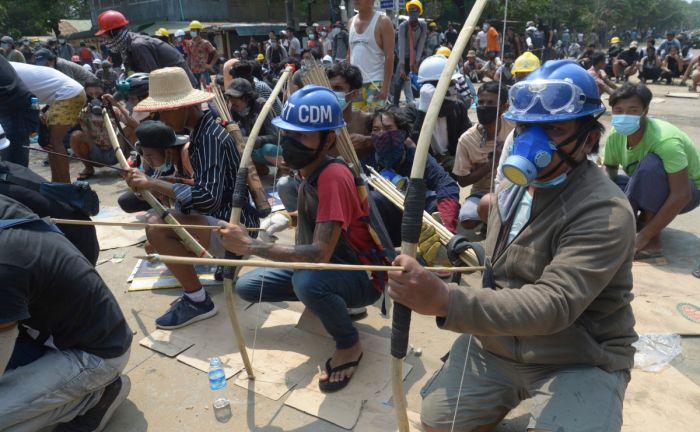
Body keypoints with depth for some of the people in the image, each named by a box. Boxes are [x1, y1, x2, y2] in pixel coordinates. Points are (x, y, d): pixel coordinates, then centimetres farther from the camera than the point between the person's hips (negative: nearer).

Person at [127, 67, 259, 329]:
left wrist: (153, 183, -25)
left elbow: (208, 198, -30)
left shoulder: (209, 137, -21)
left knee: (157, 226, -27)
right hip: (224, 217, 10)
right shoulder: (202, 130, 7)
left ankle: (198, 302, -11)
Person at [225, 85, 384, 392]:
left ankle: (349, 345, -8)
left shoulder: (333, 177, -29)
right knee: (246, 286, 1)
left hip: (362, 276, -8)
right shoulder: (309, 170, -3)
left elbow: (320, 254, -36)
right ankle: (331, 301, 16)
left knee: (307, 281, -39)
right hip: (324, 265, 8)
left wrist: (250, 245, -34)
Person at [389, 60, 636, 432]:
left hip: (579, 362, -5)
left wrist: (446, 301, -47)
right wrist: (468, 254, -3)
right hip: (493, 341, 6)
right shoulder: (512, 187, 1)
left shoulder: (604, 212, -24)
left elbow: (553, 304, -36)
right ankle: (506, 398, 31)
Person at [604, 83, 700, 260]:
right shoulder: (615, 136, -15)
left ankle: (653, 240, -24)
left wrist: (644, 236, -36)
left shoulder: (665, 140, -33)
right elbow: (609, 170, -2)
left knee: (651, 163, -37)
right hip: (650, 191, 5)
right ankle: (646, 217, 0)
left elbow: (681, 195, -35)